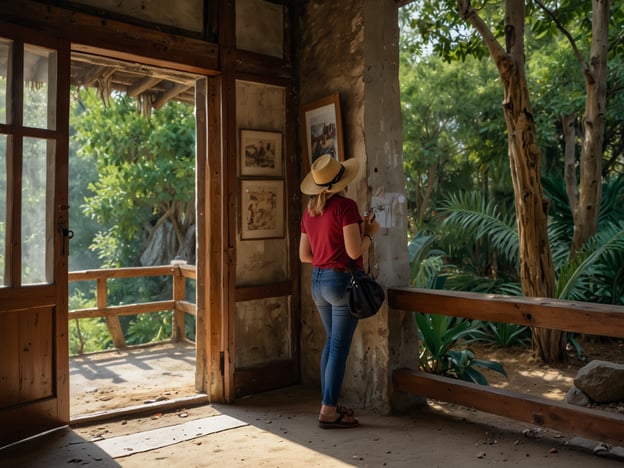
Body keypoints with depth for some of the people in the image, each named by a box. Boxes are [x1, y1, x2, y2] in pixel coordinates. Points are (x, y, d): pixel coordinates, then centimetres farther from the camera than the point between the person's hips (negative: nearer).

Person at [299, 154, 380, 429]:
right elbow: (355, 251, -18)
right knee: (340, 347, 2)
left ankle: (330, 403, 29)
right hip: (342, 280, -7)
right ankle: (328, 412, 9)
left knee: (332, 342, 20)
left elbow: (304, 255, 11)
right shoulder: (345, 206, -14)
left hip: (318, 280, 8)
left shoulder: (310, 210, 8)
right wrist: (369, 233, -1)